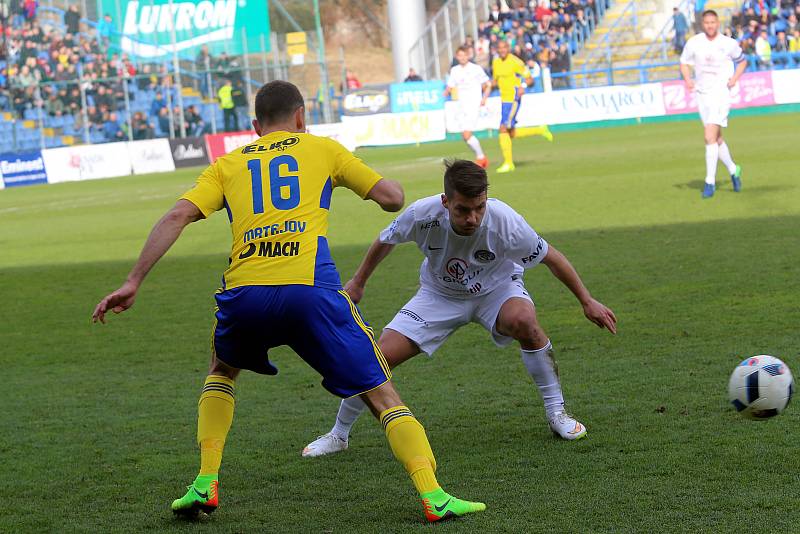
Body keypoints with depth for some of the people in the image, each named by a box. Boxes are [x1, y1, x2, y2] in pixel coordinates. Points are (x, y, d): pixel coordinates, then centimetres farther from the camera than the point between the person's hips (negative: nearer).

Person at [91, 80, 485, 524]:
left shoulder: (228, 165, 23)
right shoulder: (322, 148, 20)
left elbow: (178, 216, 9)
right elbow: (392, 197, 17)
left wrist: (133, 282, 8)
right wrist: (377, 184, 42)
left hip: (244, 291, 2)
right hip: (311, 288, -2)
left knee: (221, 371, 34)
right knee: (381, 395, 8)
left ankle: (205, 485, 21)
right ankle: (433, 497, -8)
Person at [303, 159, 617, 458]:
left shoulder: (504, 222, -34)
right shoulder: (423, 214, -30)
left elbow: (551, 257, -16)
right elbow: (386, 241, -5)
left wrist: (587, 302, -9)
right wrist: (358, 283, 7)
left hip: (496, 289, -1)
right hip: (439, 295, 2)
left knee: (523, 320, -36)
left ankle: (556, 413, -18)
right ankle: (338, 435, 12)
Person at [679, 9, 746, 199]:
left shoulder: (729, 44, -4)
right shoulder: (693, 43, 0)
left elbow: (742, 61, 13)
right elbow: (684, 62, 13)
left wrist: (734, 79, -4)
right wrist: (687, 79, -5)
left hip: (721, 93, -4)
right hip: (702, 94, 4)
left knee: (710, 138, -16)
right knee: (717, 139, 13)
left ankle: (710, 182, -13)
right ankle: (733, 170, 35)